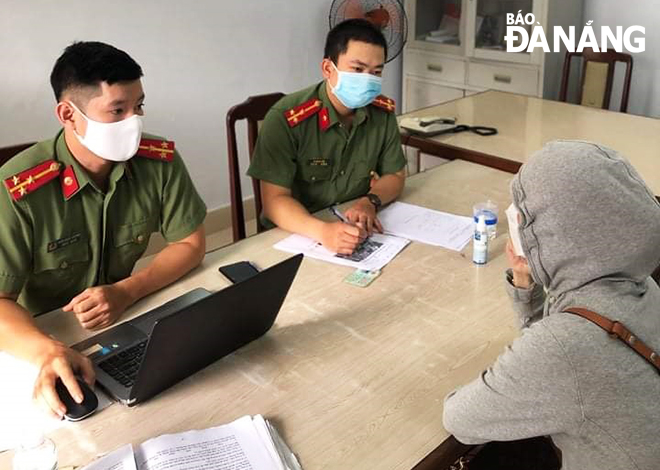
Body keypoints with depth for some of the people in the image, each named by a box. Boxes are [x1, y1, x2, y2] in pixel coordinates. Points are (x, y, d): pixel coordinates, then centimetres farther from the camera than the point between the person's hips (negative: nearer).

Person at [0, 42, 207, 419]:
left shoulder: (160, 161, -11)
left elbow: (191, 244, -3)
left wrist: (126, 291, -19)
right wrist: (48, 351, -41)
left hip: (128, 321, 3)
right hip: (43, 334, -3)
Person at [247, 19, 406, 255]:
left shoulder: (384, 113, -4)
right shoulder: (285, 119, -20)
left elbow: (395, 176, 6)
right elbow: (274, 200, -21)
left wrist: (369, 202, -15)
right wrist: (322, 231, -39)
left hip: (355, 230, 4)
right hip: (294, 234, -3)